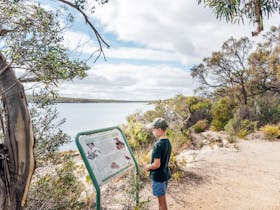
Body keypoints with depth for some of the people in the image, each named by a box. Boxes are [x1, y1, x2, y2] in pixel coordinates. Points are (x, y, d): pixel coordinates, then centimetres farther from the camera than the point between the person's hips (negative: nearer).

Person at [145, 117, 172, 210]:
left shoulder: (158, 145, -25)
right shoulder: (168, 142, 1)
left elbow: (156, 165, -26)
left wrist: (147, 167, -7)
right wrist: (151, 166, 10)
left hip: (158, 176, -8)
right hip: (165, 174, 8)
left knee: (162, 201, 8)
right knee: (162, 199, 23)